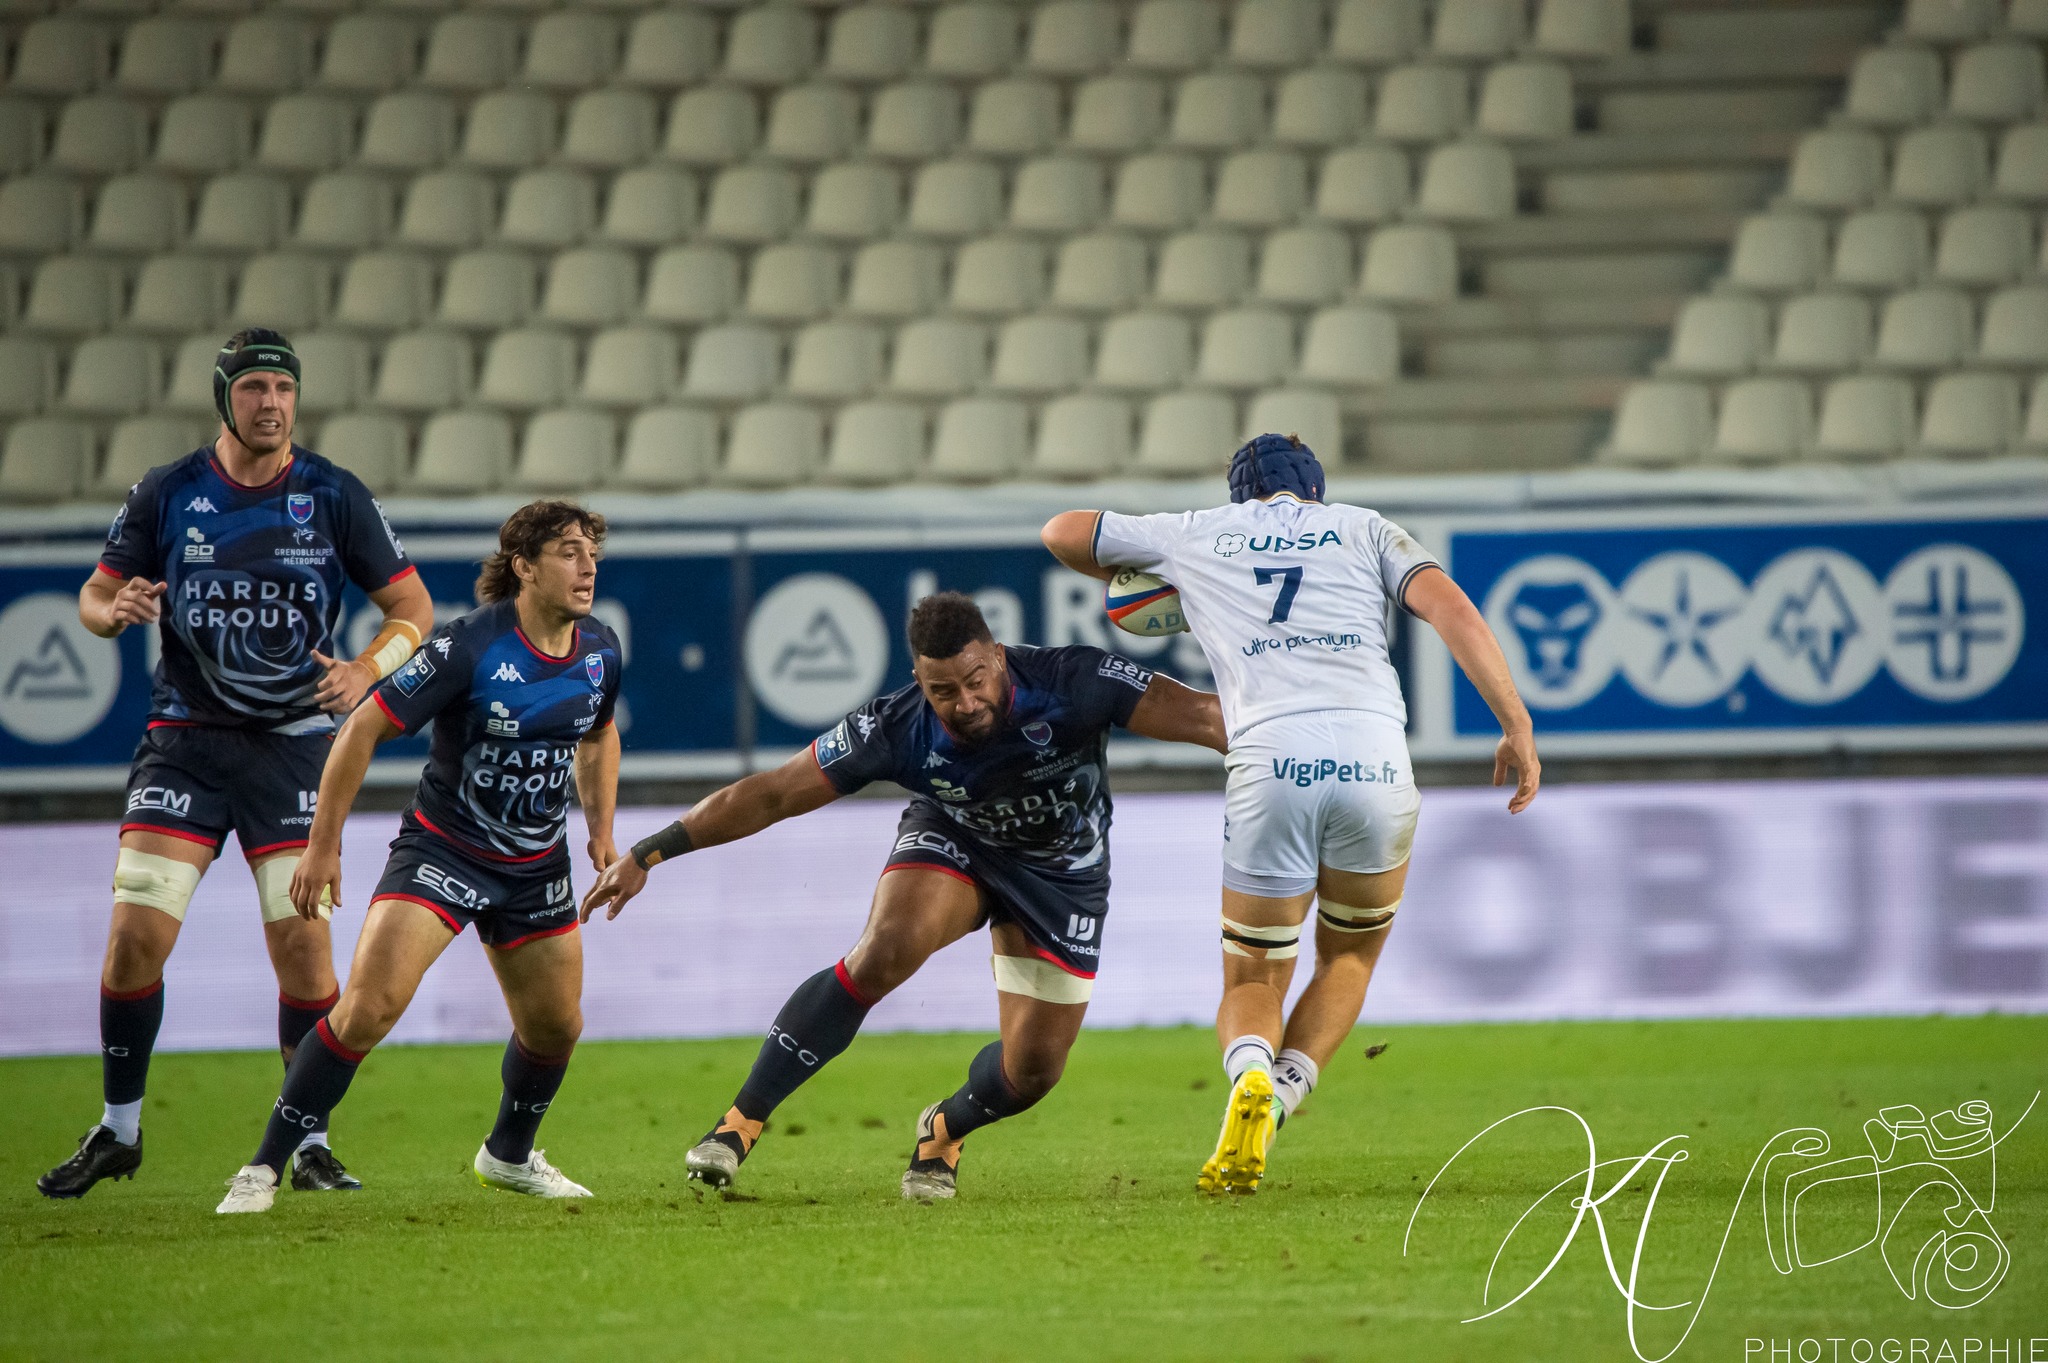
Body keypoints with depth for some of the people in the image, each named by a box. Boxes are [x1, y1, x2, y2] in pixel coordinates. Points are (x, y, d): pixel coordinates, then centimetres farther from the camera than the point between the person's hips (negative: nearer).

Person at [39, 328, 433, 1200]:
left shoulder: (335, 498, -2)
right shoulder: (167, 495, 0)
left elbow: (412, 608, 3)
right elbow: (94, 596, 9)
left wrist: (367, 670, -16)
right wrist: (114, 609, -16)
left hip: (293, 745, -1)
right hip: (185, 737, 1)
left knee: (302, 944, -9)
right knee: (136, 934, -8)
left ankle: (308, 1143, 4)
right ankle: (117, 1131, 8)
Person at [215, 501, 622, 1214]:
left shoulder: (600, 651, -3)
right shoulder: (468, 647, -23)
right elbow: (364, 728, -17)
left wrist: (602, 830, 11)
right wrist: (323, 845, -17)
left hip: (537, 862, 6)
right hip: (441, 848, -6)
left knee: (556, 1025, 13)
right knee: (370, 1005, -20)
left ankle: (509, 1155, 42)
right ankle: (264, 1168, -13)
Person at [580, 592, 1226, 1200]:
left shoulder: (1071, 682, -35)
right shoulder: (896, 730, -30)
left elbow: (1203, 716, -33)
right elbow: (769, 795, -23)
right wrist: (647, 854, -23)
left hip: (1063, 869, 1)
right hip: (953, 836, -1)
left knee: (1031, 1072, -6)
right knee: (883, 953, -29)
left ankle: (945, 1130, 30)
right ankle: (741, 1122, -17)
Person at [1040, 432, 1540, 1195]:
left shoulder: (1196, 537, 23)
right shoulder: (1364, 530, 21)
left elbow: (1062, 532, 36)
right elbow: (1450, 609, 3)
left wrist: (1129, 581, 54)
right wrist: (1516, 724, 2)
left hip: (1267, 761, 0)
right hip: (1374, 754, 0)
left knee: (1252, 980, 13)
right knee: (1351, 955, 23)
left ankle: (1252, 1075, -22)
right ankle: (1285, 1094, -3)